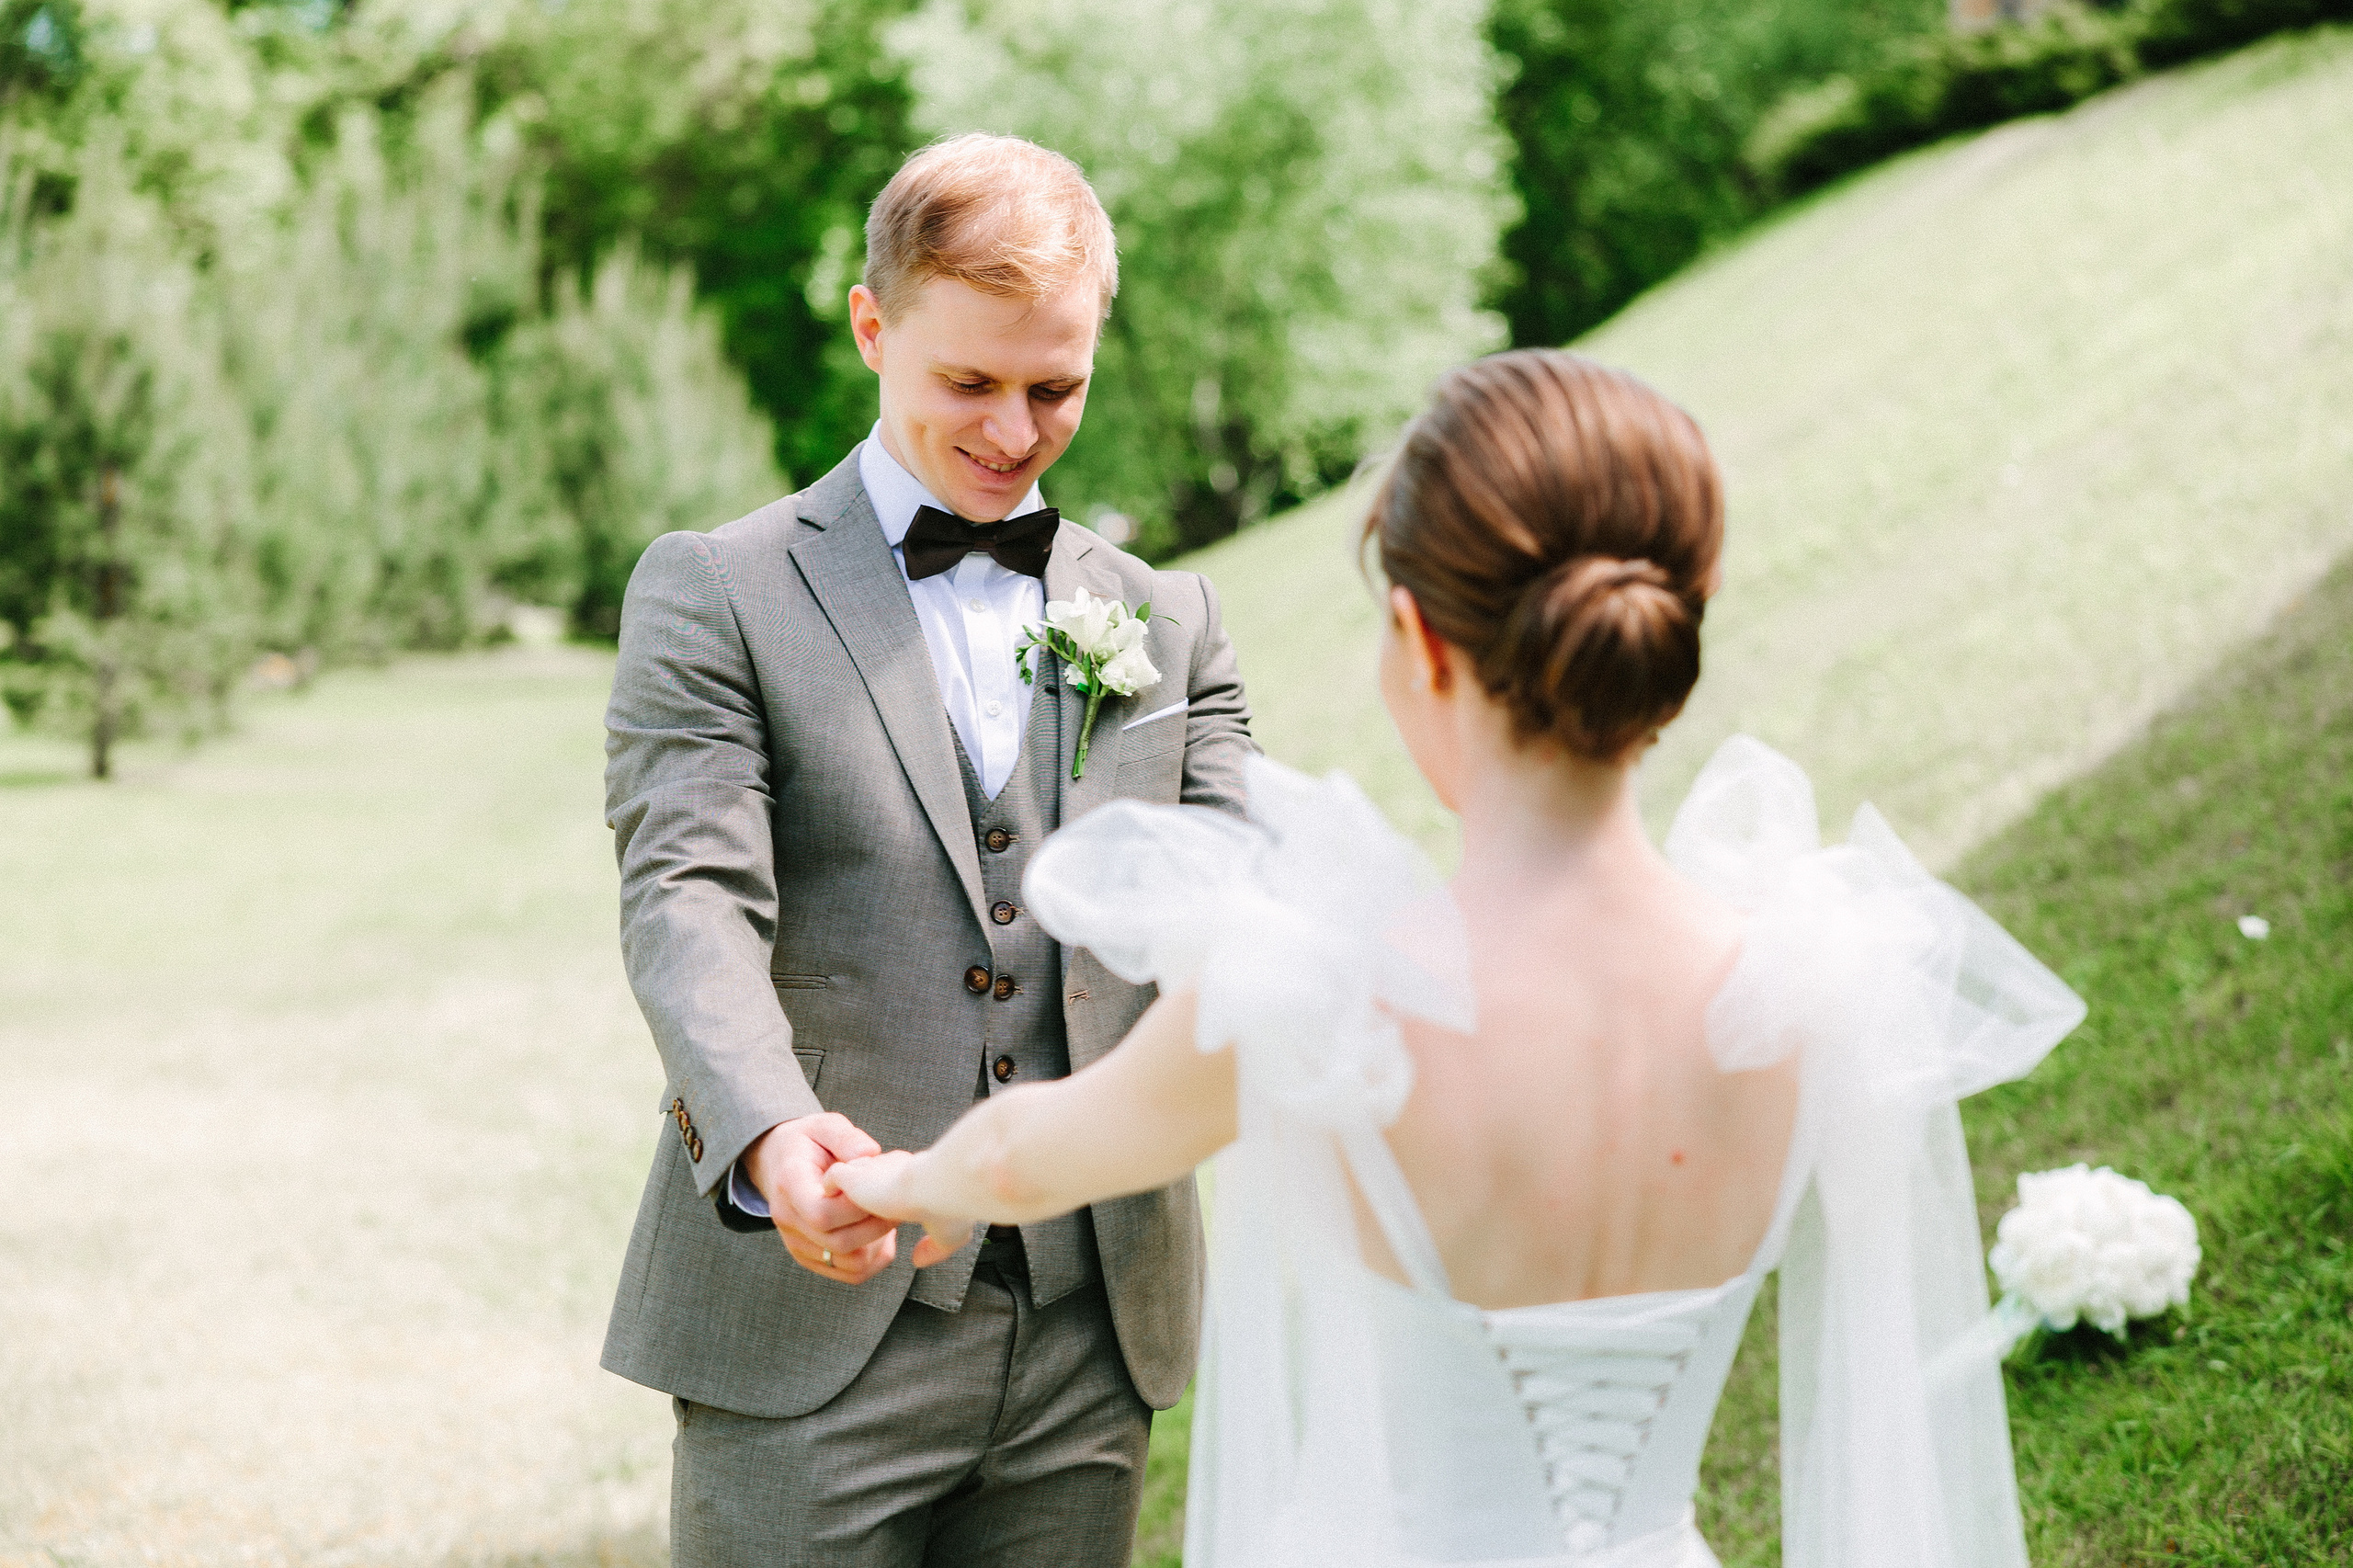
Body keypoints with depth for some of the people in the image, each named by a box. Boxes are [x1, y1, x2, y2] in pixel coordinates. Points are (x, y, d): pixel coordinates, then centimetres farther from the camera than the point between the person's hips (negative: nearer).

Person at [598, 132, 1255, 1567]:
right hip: (811, 1335, -3)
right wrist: (771, 1136, -31)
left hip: (1091, 1339, 4)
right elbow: (689, 901, -12)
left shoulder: (1169, 621, 13)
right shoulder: (715, 593, 1)